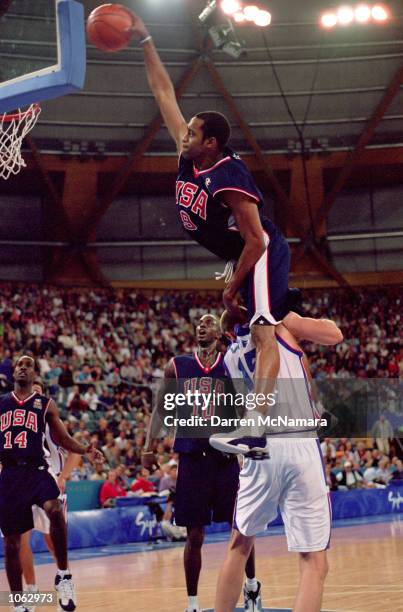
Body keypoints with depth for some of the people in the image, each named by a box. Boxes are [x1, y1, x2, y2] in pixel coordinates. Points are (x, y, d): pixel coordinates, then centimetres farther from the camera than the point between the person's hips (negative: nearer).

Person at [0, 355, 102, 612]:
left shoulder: (45, 405, 8)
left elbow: (63, 439, 10)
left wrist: (85, 450, -6)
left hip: (37, 470, -2)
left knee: (55, 510, -33)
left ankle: (63, 575, -17)